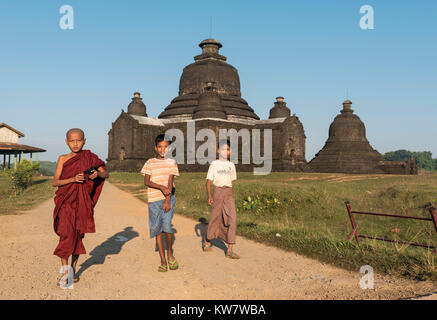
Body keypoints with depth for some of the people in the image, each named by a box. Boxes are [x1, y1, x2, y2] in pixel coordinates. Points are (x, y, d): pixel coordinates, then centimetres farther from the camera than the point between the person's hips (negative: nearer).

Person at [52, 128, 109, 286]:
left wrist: (97, 173, -17)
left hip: (82, 202, 2)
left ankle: (73, 269, 21)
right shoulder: (63, 159, 2)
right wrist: (72, 179, -19)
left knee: (78, 234, 8)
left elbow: (105, 174, 5)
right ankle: (64, 269, -5)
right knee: (67, 233, -14)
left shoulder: (90, 158, 4)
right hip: (66, 202, -2)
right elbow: (55, 182, -3)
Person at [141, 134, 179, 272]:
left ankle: (170, 254, 10)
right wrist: (161, 187, -18)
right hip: (153, 199, 1)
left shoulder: (172, 162, 7)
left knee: (167, 226, -14)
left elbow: (170, 181, -2)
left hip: (168, 198, -1)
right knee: (157, 229, 3)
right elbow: (146, 181, -3)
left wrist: (167, 200, -12)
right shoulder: (150, 163, 6)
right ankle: (163, 260, 12)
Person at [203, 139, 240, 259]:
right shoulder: (214, 164, -1)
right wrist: (209, 196, -14)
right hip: (218, 192, -3)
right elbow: (208, 181, -4)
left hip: (229, 194, 3)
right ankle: (207, 242, 30)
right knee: (214, 219, 6)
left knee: (232, 219, -9)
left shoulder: (231, 165, 11)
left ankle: (229, 250, -8)